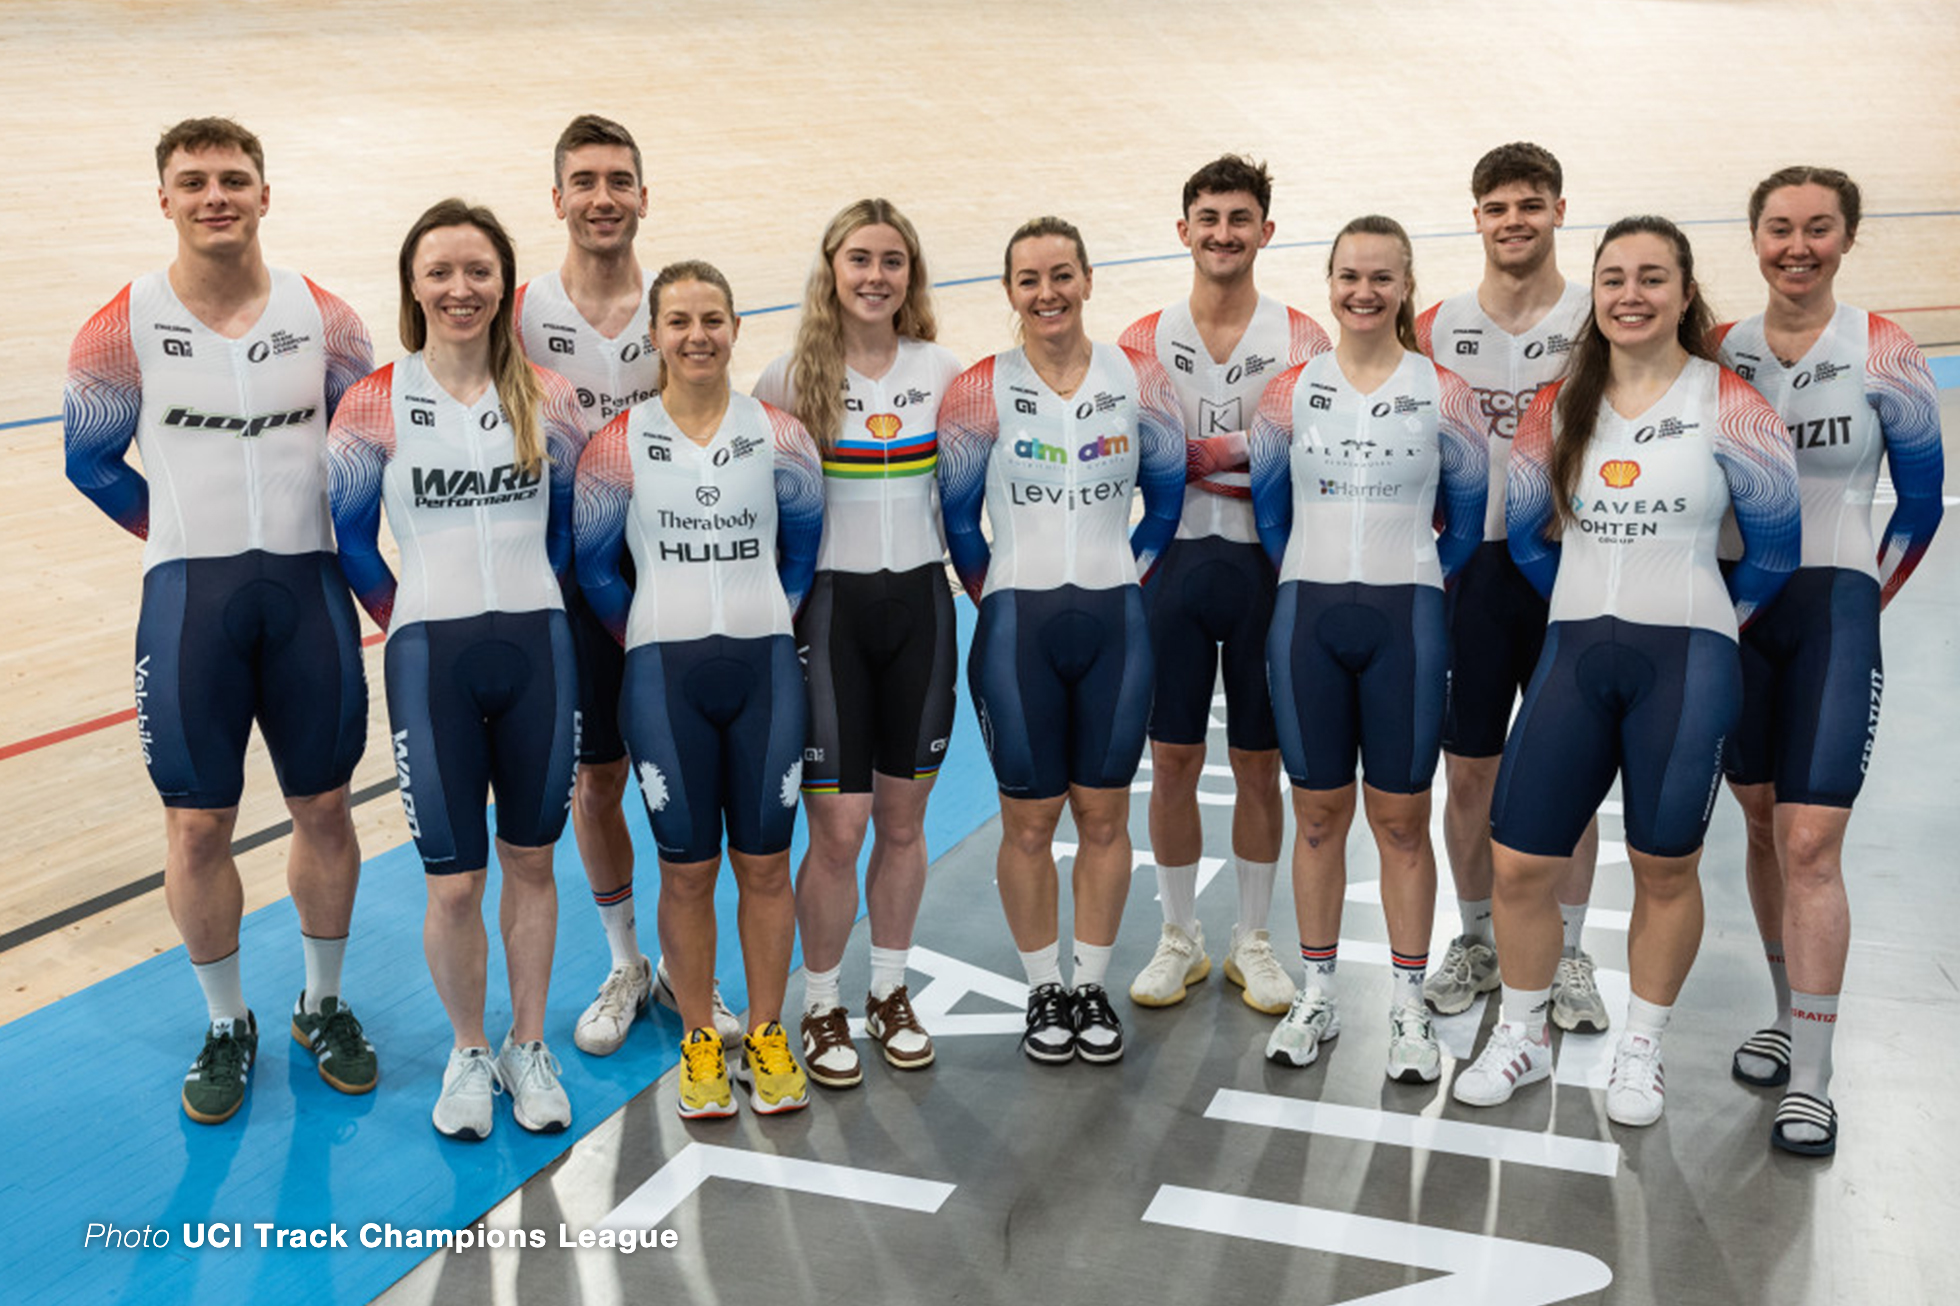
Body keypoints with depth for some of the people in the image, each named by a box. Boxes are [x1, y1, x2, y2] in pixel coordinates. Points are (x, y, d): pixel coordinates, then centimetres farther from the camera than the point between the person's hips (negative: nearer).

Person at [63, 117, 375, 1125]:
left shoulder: (323, 318, 2)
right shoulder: (125, 328, -2)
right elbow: (90, 461, 9)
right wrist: (192, 541, 7)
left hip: (309, 589, 1)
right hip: (187, 598, -1)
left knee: (323, 808, 9)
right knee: (197, 825, 3)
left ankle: (324, 1007, 28)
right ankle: (226, 1028, 23)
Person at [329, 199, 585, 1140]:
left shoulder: (547, 398, 2)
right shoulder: (376, 403, -3)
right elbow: (352, 540, 5)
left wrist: (523, 607, 9)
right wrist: (419, 627, 6)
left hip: (537, 648, 2)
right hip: (431, 657, -2)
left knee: (530, 859, 12)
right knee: (453, 882, 2)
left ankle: (528, 1047, 29)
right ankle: (468, 1053, 25)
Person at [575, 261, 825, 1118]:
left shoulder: (779, 437, 3)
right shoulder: (619, 445, 0)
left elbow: (805, 548, 13)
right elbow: (594, 564, 7)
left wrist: (771, 623, 9)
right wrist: (652, 639, 6)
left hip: (765, 667, 1)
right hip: (664, 675, -1)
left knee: (764, 861, 6)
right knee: (687, 869, 5)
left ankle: (766, 1038, 22)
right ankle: (699, 1043, 21)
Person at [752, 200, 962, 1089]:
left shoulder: (943, 371, 4)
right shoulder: (792, 377, -2)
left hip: (920, 603, 2)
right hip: (830, 606, -2)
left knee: (903, 821, 11)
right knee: (837, 831, -2)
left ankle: (890, 993, 29)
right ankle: (821, 1008, 18)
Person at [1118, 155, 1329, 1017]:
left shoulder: (1303, 340, 2)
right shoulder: (1144, 342, 5)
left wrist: (1198, 452, -14)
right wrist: (1250, 454, -11)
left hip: (1265, 567, -1)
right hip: (1174, 563, 1)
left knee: (1259, 762, 7)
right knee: (1173, 761, 5)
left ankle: (1253, 941, 23)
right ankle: (1179, 937, 22)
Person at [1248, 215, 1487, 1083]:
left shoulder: (1443, 394, 2)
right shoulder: (1289, 393, 5)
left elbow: (1466, 518, 8)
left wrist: (1409, 587, 9)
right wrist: (1319, 588, 11)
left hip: (1405, 620, -1)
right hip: (1307, 617, 1)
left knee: (1401, 818, 3)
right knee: (1318, 813, 8)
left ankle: (1408, 1007, 16)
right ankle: (1317, 997, 20)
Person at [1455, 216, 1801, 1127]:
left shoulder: (1727, 404, -2)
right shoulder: (1560, 404, 7)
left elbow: (1775, 545, 4)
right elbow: (1524, 531, 16)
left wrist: (1711, 625, 11)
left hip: (1685, 660, -3)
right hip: (1574, 653, 3)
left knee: (1665, 868, 7)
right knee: (1518, 863, 1)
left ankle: (1640, 1050, 27)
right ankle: (1523, 1036, 22)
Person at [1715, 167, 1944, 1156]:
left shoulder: (1884, 356, -3)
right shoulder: (1716, 353, 5)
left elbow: (1921, 500, 6)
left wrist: (1861, 599, 7)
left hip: (1833, 607, -3)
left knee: (1809, 843, -10)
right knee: (1762, 826, 12)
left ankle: (1810, 1079, -2)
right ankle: (1787, 1016, 29)